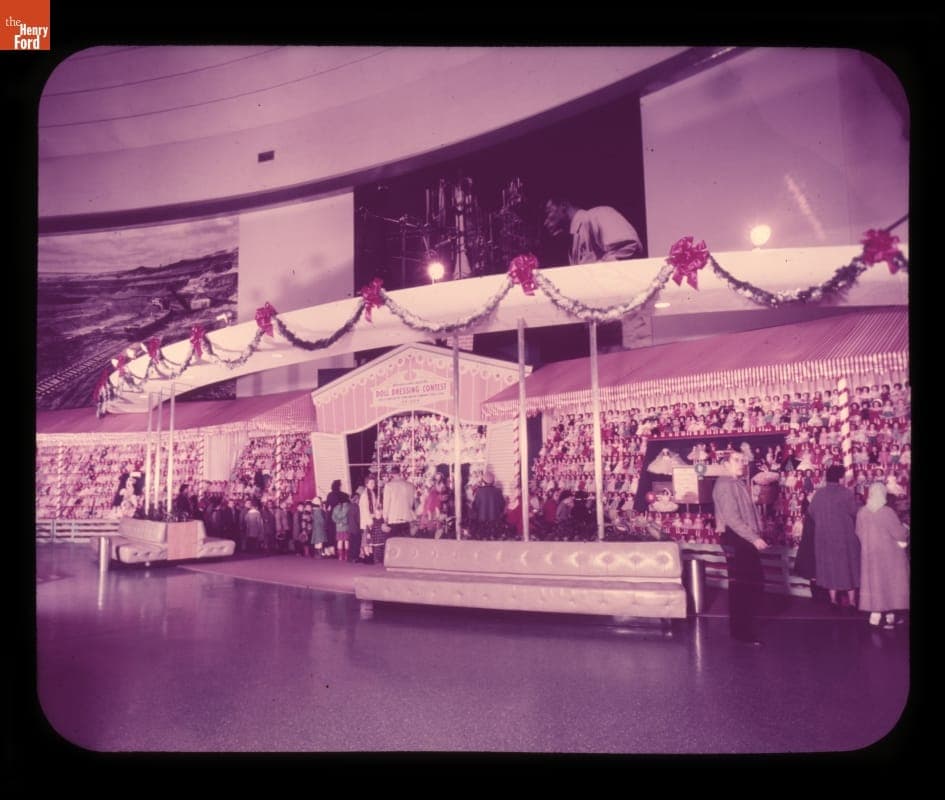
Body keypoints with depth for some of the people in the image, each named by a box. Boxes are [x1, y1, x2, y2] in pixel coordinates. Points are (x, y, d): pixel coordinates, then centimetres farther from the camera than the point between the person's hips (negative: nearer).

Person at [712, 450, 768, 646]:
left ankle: (743, 626, 23)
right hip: (735, 539, -10)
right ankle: (741, 630, 2)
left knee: (755, 582, 12)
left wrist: (756, 537, 10)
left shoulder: (738, 484, 19)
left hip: (745, 539, 10)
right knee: (741, 585, -6)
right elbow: (732, 519, -19)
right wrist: (754, 538, -20)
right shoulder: (725, 485, -12)